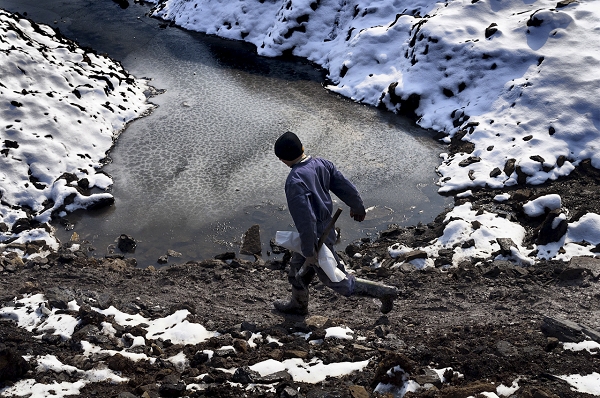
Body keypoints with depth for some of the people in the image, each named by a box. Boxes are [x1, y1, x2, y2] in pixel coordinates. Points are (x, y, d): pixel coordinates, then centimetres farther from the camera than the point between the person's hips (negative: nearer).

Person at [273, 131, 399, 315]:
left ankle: (384, 292, 16)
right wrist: (357, 207, 19)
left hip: (317, 238, -9)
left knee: (340, 283, 9)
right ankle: (298, 304, 51)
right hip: (327, 228, 9)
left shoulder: (295, 182, -31)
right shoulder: (322, 164, -9)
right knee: (297, 268, 29)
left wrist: (309, 252, -23)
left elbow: (305, 219, -32)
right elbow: (347, 188, -1)